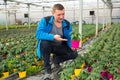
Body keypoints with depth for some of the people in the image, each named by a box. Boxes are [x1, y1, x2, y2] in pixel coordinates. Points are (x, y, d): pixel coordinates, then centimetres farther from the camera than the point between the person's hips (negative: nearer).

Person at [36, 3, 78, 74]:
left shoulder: (67, 24, -5)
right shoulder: (45, 20, -16)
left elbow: (68, 38, -3)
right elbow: (38, 34, -30)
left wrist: (72, 46, -26)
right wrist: (53, 37, -42)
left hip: (59, 46, 3)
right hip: (47, 45, -3)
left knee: (74, 54, -14)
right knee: (44, 42, -37)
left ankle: (56, 59, 15)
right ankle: (47, 66, -13)